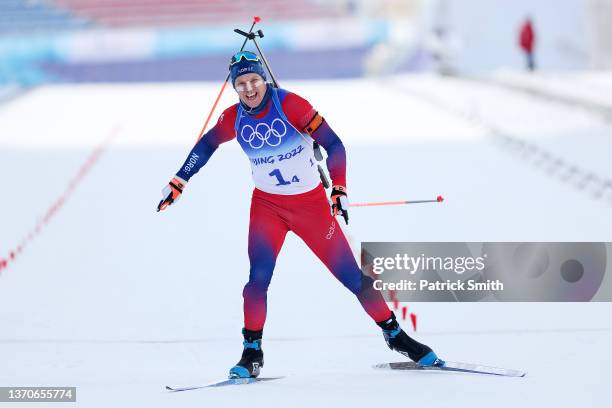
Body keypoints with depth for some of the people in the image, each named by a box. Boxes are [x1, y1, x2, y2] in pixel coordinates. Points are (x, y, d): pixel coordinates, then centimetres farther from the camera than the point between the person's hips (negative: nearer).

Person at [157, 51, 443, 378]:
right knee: (258, 277, -17)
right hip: (267, 205, 2)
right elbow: (206, 145, 12)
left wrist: (339, 189, -24)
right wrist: (178, 182, 12)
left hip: (312, 203, -2)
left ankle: (395, 334, 15)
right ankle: (252, 352, -3)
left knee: (350, 274, -1)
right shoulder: (234, 118, -7)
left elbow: (333, 144, -16)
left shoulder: (289, 105, -19)